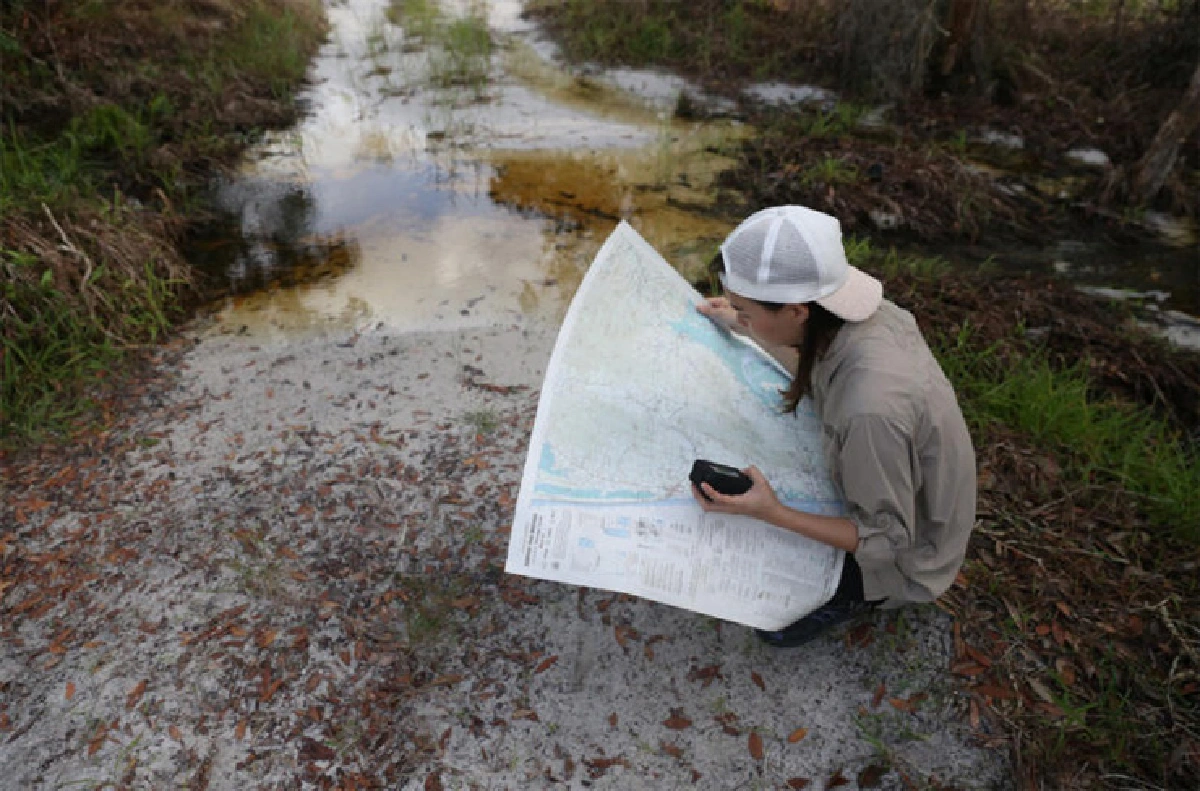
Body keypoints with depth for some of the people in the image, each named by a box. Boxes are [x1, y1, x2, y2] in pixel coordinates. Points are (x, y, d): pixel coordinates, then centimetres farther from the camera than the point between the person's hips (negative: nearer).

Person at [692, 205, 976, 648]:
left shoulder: (872, 409, -44)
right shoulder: (867, 314, -20)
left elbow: (889, 538, -28)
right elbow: (821, 381, 4)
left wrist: (771, 513, -39)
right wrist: (747, 330, 3)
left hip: (902, 556, -7)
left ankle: (858, 595, 15)